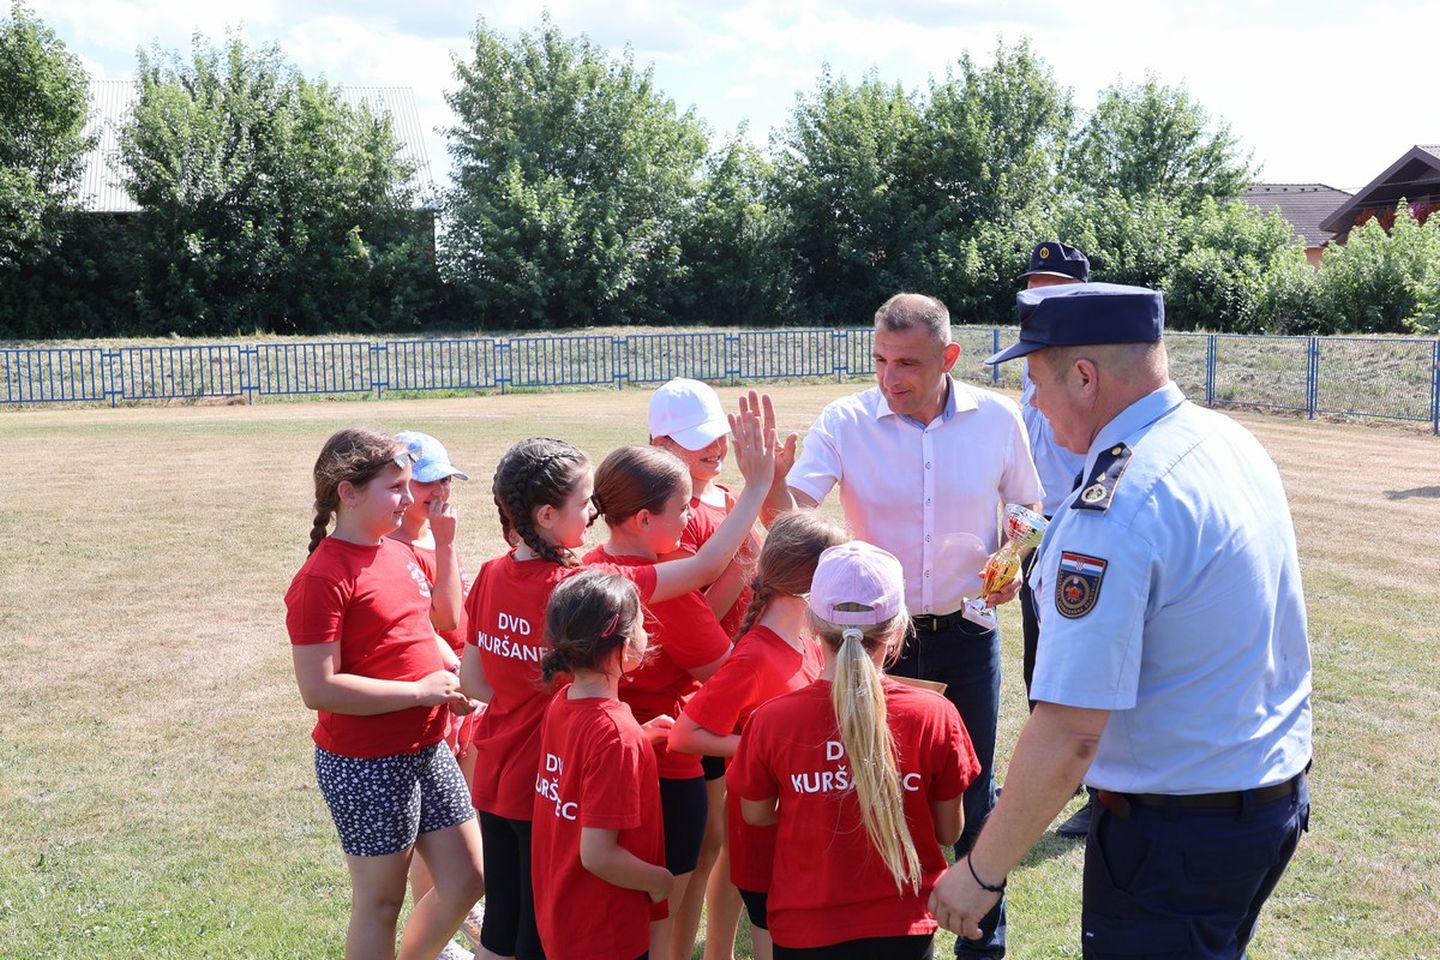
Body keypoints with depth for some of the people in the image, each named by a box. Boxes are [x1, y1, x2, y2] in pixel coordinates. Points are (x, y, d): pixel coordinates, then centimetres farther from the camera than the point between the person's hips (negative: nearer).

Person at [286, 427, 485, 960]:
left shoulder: (400, 554, 7)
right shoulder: (323, 577, -18)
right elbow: (319, 688, -22)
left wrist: (452, 681, 3)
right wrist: (420, 691, -19)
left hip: (428, 748, 8)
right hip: (365, 763, -8)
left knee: (468, 879, 15)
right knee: (381, 901, 7)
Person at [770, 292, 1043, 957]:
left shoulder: (996, 418, -7)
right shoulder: (846, 422, -11)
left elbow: (1028, 506, 9)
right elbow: (792, 510, -22)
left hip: (966, 633, 1)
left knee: (973, 795, 13)